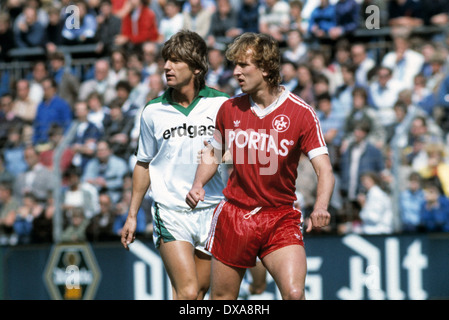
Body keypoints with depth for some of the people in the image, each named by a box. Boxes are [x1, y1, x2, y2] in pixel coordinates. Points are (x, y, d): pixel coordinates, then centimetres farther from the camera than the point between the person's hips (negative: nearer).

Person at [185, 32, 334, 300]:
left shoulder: (301, 113, -10)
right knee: (221, 298, 7)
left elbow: (324, 170, -13)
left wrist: (320, 208, -32)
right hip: (234, 215, 3)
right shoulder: (229, 109, 3)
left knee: (294, 293, -21)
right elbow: (213, 153, 19)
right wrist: (198, 185, -1)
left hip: (281, 219, -3)